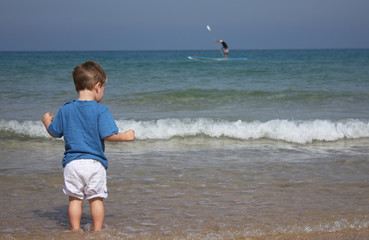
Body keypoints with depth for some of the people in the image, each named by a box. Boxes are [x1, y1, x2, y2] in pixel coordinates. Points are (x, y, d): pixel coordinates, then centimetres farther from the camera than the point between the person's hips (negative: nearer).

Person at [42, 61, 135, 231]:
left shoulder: (65, 110, 4)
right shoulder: (100, 110, -8)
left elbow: (54, 133, 11)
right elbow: (108, 135, -13)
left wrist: (47, 121, 32)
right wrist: (125, 136, 3)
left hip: (72, 162, 3)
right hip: (94, 162, -2)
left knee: (75, 199, 8)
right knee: (96, 198, 7)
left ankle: (75, 231, 11)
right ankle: (97, 231, 11)